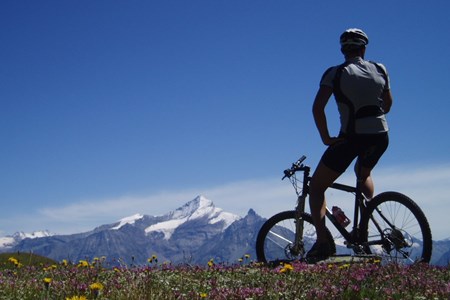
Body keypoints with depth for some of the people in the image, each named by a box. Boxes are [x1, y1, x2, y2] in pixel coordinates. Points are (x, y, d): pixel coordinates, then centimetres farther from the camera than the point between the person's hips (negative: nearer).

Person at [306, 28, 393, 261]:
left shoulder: (335, 73, -2)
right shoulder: (380, 70, 9)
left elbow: (318, 107, -14)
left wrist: (326, 138, -7)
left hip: (352, 137, -5)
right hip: (381, 136, 5)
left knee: (316, 186, 7)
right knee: (363, 174, 37)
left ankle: (322, 242, -10)